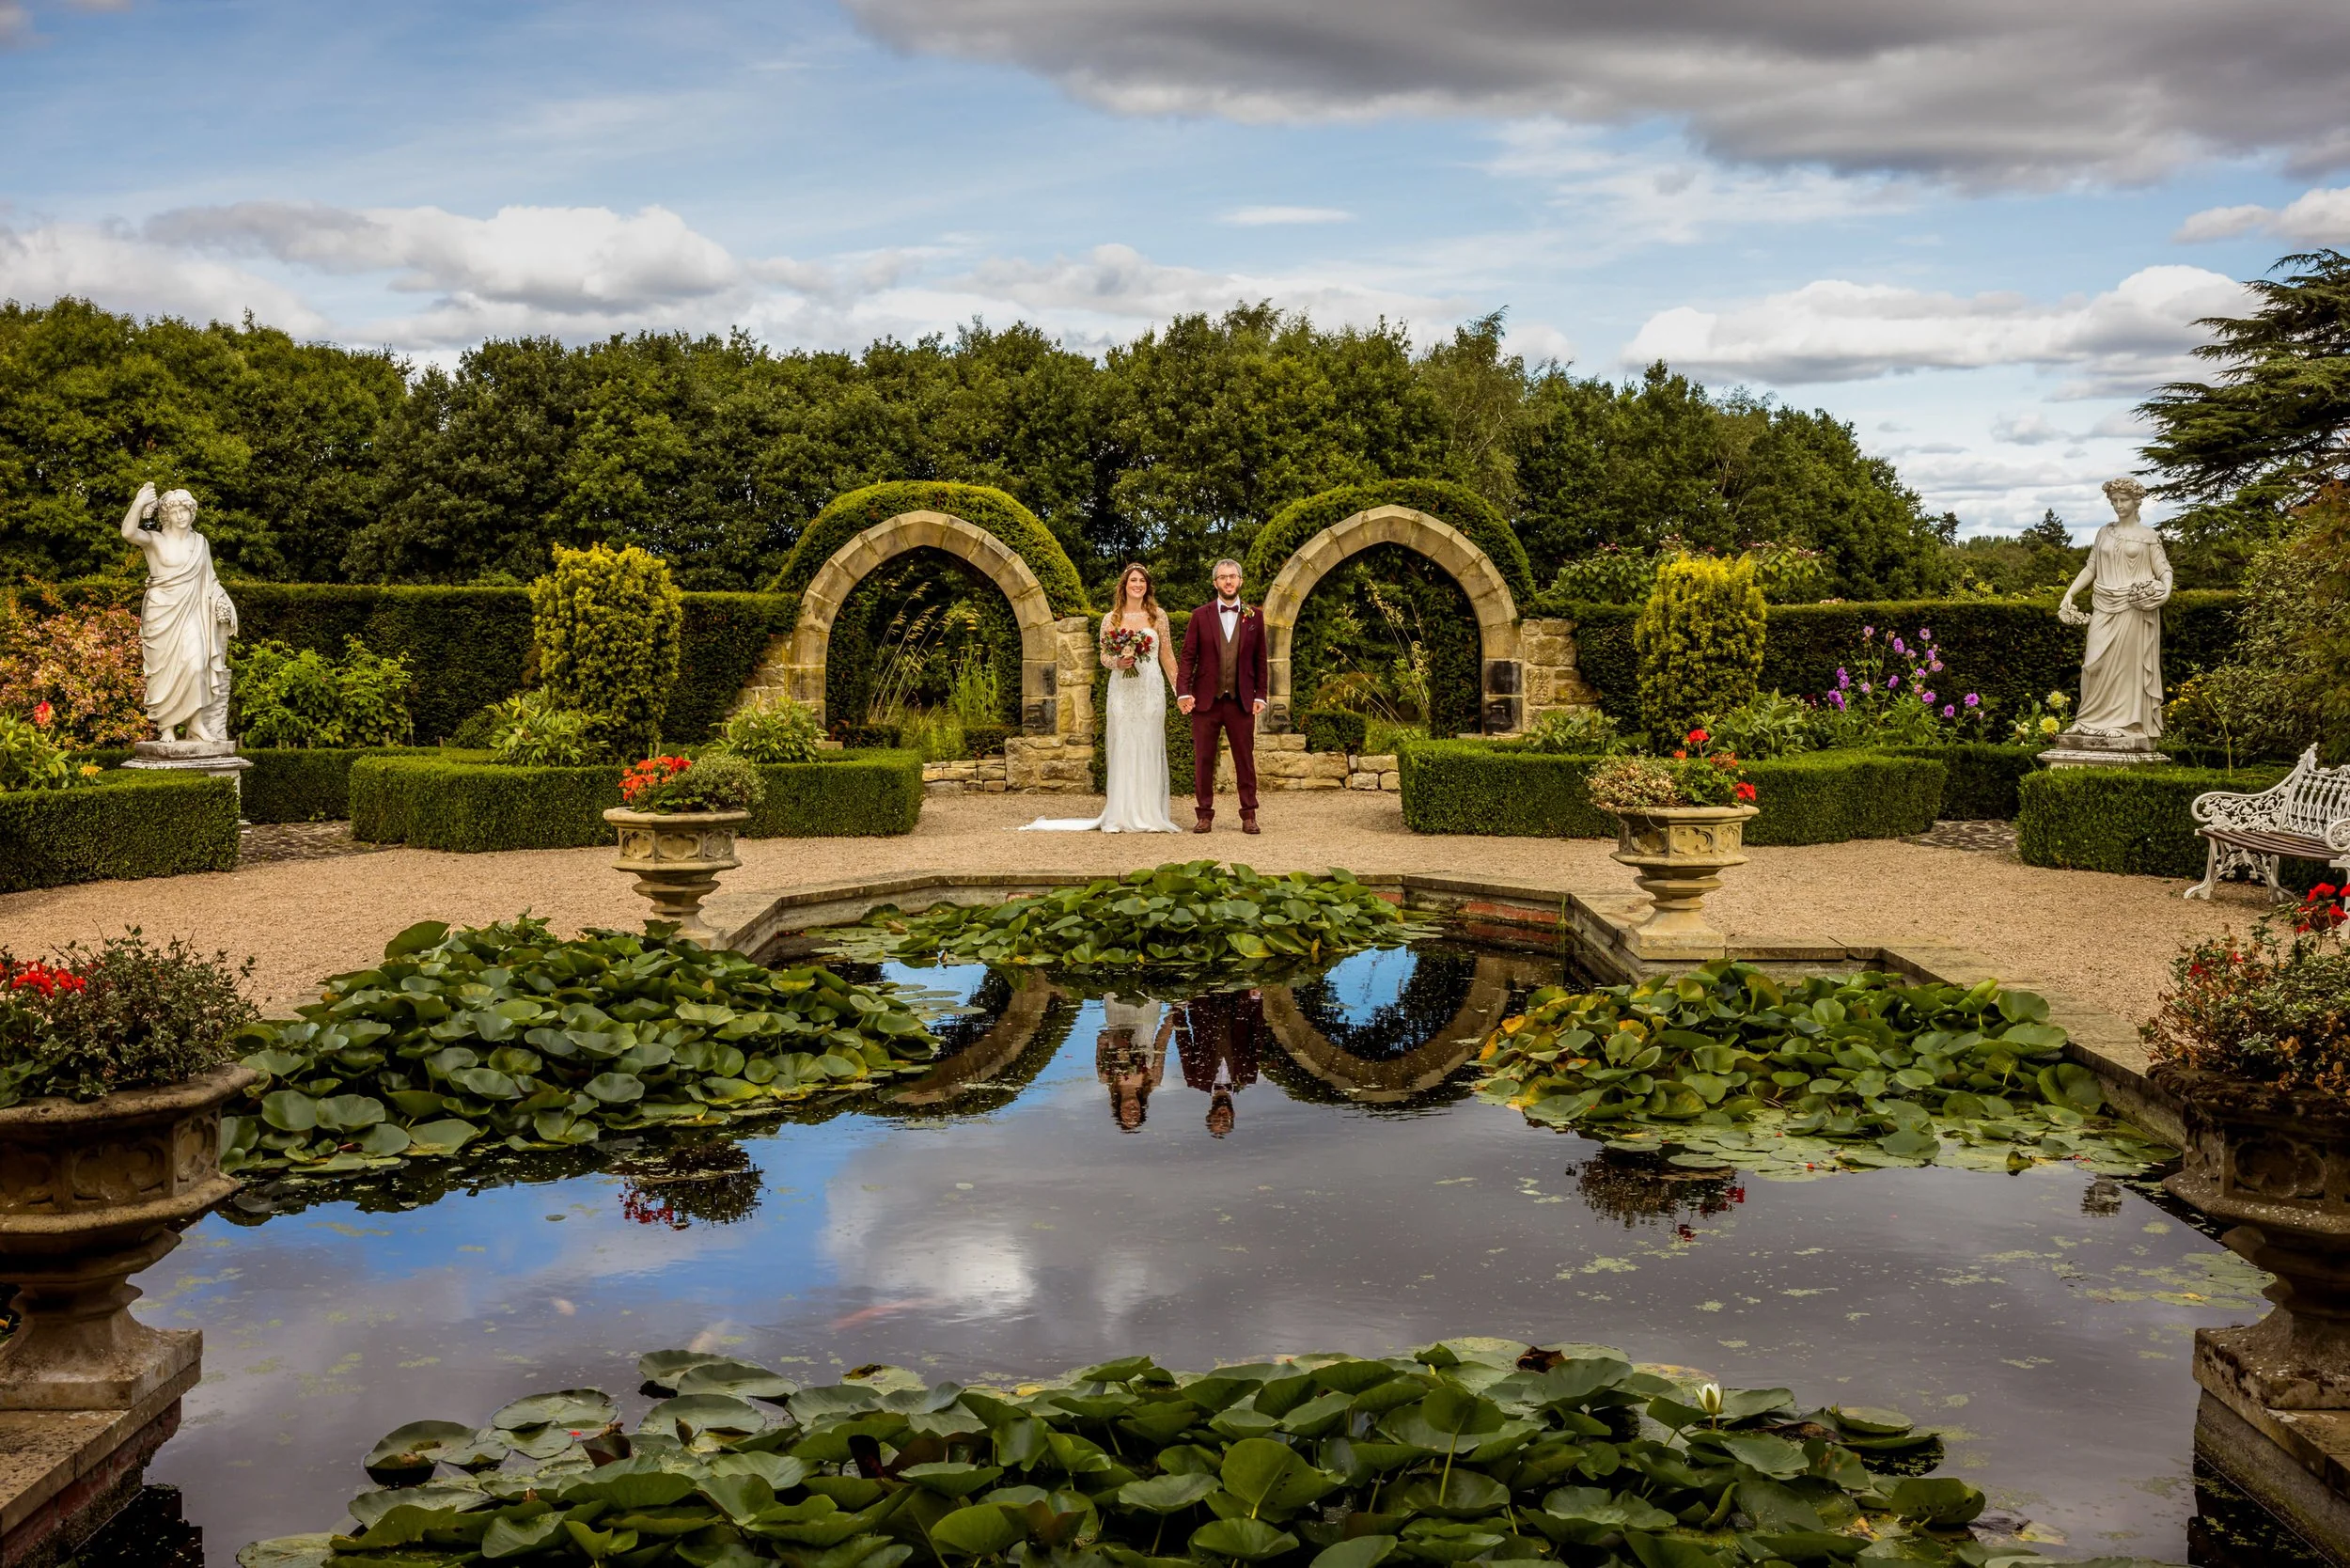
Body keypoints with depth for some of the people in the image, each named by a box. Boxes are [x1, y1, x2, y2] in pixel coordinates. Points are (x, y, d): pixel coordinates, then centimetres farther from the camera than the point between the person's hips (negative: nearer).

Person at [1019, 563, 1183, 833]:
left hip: (1151, 689, 0)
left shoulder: (1158, 616, 7)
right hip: (1122, 690, 0)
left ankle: (1150, 815, 4)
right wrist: (1117, 662, -12)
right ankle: (1120, 815, 0)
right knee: (1121, 750, -3)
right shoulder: (1111, 619, 7)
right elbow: (1104, 657, 10)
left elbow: (1166, 655, 10)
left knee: (1149, 749, 0)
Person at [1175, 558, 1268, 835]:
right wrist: (1183, 692, -9)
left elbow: (1260, 659, 8)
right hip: (1206, 699, 0)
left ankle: (1249, 815, 9)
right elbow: (1188, 657, 2)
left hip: (1241, 701, 0)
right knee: (1203, 760, 3)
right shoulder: (1200, 615, 5)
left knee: (1245, 759, 3)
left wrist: (1261, 695, 2)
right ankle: (1205, 814, 10)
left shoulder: (1254, 616, 7)